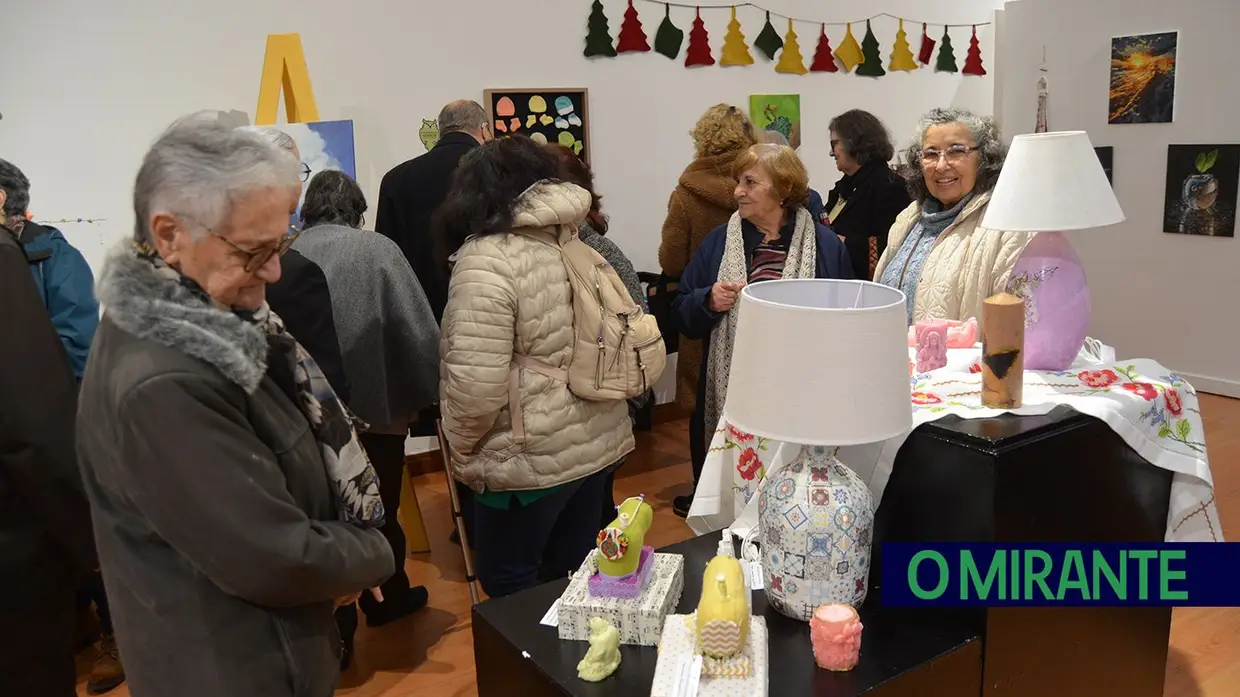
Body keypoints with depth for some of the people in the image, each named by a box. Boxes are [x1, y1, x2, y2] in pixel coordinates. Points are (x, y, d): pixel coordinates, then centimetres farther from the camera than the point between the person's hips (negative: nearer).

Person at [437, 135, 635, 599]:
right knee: (574, 575, 20)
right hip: (599, 439, 8)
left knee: (508, 582, 11)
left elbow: (476, 382, -22)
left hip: (534, 458, -7)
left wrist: (460, 450, -6)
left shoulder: (485, 258, -17)